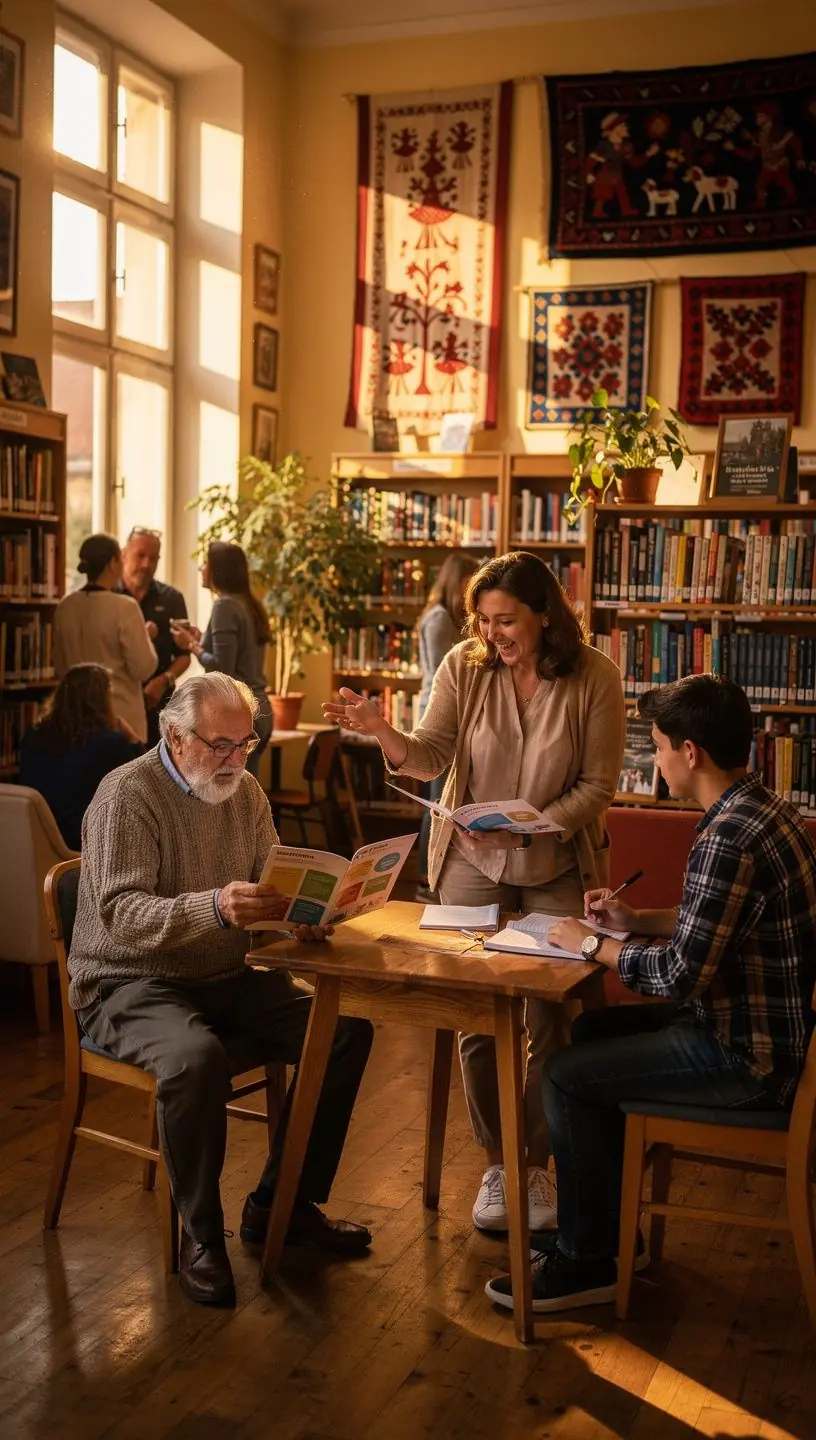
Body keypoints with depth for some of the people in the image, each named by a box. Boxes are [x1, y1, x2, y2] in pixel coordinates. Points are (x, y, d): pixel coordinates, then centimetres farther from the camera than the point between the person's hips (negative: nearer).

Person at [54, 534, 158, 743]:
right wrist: (146, 636, 4)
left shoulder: (65, 607, 4)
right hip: (121, 716, -6)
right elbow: (144, 668, -12)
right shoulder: (124, 607, -14)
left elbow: (60, 668, 13)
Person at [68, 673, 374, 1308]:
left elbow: (272, 888, 9)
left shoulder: (246, 792, 8)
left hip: (230, 977, 7)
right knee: (196, 1057, -37)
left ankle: (281, 1203, 5)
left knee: (348, 1029, -9)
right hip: (133, 983, -7)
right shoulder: (127, 795, -14)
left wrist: (303, 913, -15)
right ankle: (201, 1233, -14)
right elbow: (121, 914, -25)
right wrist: (213, 908, -41)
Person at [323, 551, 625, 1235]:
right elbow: (432, 756, -10)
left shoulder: (594, 678, -11)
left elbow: (597, 785, -9)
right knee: (475, 1020, 3)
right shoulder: (464, 667, -7)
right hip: (473, 862, 1)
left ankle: (535, 1165, 23)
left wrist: (530, 826, -23)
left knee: (549, 1022, 4)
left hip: (557, 867, -1)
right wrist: (383, 733, -30)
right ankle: (495, 1162, 22)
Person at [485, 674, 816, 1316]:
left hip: (748, 1058, -10)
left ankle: (584, 1263, 9)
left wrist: (592, 945, -11)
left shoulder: (727, 840, -27)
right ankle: (603, 1212, 30)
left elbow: (679, 977, -26)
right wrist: (636, 919, 10)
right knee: (594, 1030, 20)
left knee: (566, 1076, -6)